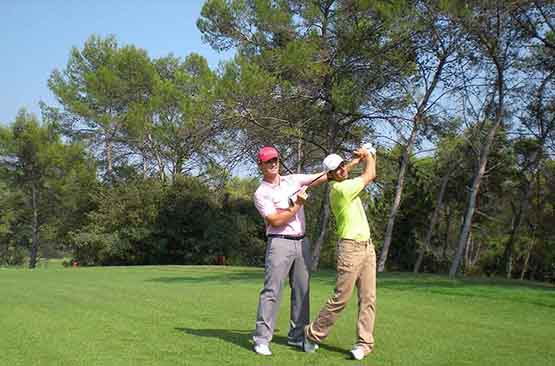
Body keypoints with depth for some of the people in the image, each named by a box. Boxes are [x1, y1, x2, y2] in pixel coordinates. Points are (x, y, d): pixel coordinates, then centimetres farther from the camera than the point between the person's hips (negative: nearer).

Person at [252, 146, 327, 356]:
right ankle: (261, 339, -8)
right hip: (280, 243, -6)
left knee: (302, 290, 9)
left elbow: (325, 175, 6)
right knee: (272, 291, -10)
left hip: (302, 242, 6)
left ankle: (297, 335, 18)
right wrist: (297, 205, -14)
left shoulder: (293, 180, 11)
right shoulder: (261, 193, -3)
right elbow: (276, 221, -14)